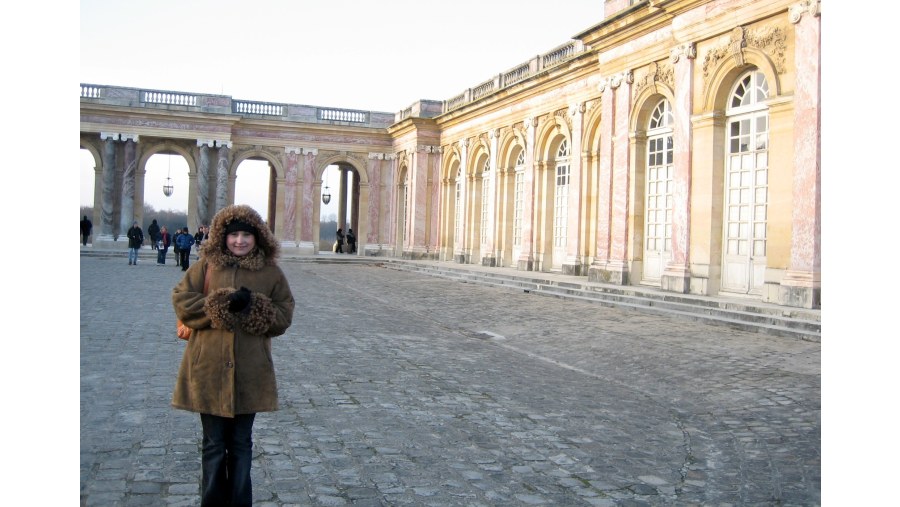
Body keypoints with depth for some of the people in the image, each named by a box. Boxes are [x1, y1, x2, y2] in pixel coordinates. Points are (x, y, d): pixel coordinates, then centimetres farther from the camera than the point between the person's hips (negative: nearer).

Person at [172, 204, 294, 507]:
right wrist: (221, 304, -17)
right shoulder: (206, 265, 2)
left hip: (250, 372, 1)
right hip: (209, 370, -1)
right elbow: (181, 300, -4)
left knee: (241, 444, 14)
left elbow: (284, 316, 1)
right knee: (213, 444, 10)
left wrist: (254, 307, -17)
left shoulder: (270, 272, 3)